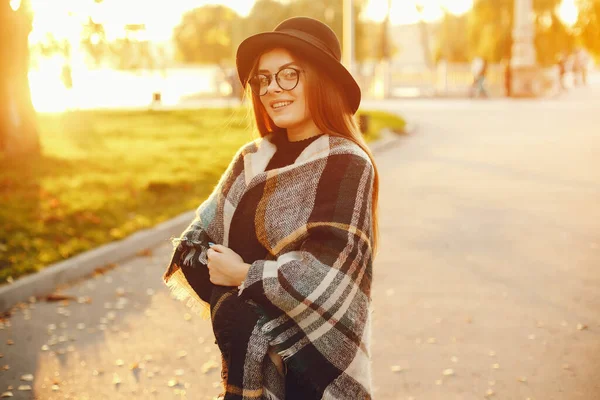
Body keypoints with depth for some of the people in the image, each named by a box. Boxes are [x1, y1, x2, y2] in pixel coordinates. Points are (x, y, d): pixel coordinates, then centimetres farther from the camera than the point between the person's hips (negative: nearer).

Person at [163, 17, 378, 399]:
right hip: (245, 356, 6)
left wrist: (244, 276, -13)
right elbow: (194, 244, 3)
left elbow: (324, 276, -22)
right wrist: (226, 301, -14)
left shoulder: (346, 164, -14)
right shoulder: (251, 160, 4)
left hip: (312, 362, -5)